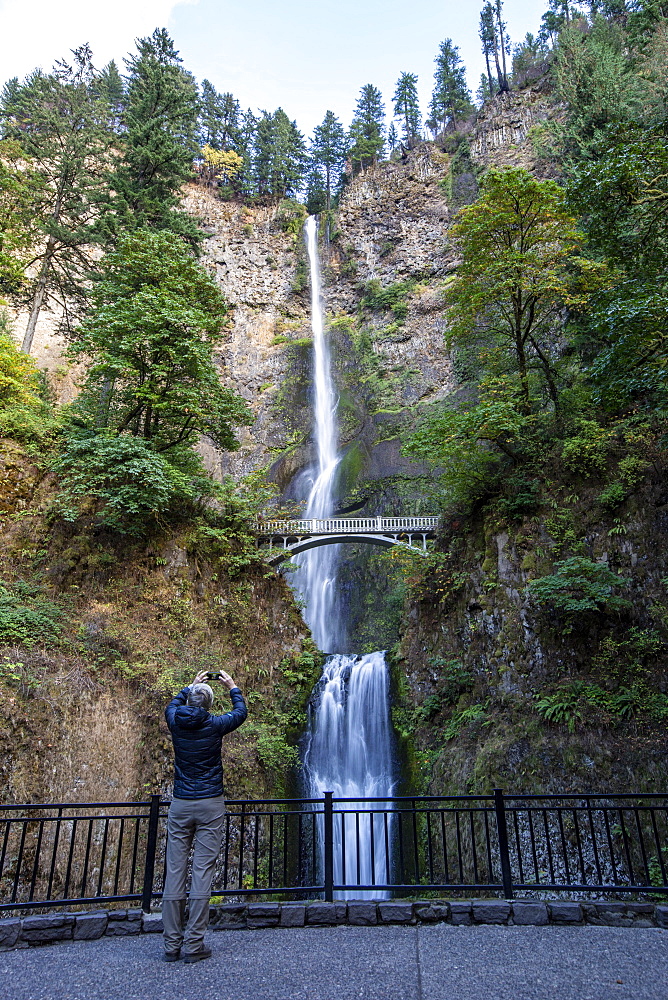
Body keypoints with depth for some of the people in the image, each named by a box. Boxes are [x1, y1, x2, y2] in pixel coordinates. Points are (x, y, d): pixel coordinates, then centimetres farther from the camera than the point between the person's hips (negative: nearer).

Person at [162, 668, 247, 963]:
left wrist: (192, 685, 34)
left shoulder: (176, 723, -1)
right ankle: (193, 944, 3)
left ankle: (171, 944, 12)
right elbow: (241, 712, 12)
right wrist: (233, 687, 26)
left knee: (174, 872, 6)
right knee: (202, 872, 0)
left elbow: (172, 705, 25)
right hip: (210, 806, -3)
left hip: (180, 806, 3)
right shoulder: (213, 726, -8)